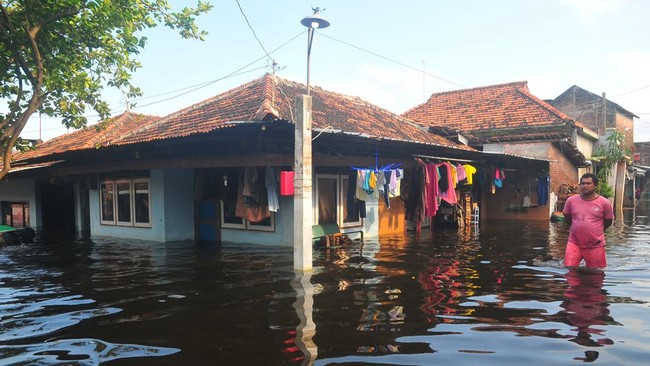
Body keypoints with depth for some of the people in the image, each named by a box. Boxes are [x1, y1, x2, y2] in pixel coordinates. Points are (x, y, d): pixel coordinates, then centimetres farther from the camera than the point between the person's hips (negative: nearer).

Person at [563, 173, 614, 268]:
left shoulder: (604, 203, -6)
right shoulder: (571, 200, -1)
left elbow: (608, 222, 9)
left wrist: (596, 230, 13)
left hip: (595, 245, -1)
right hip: (574, 243, 1)